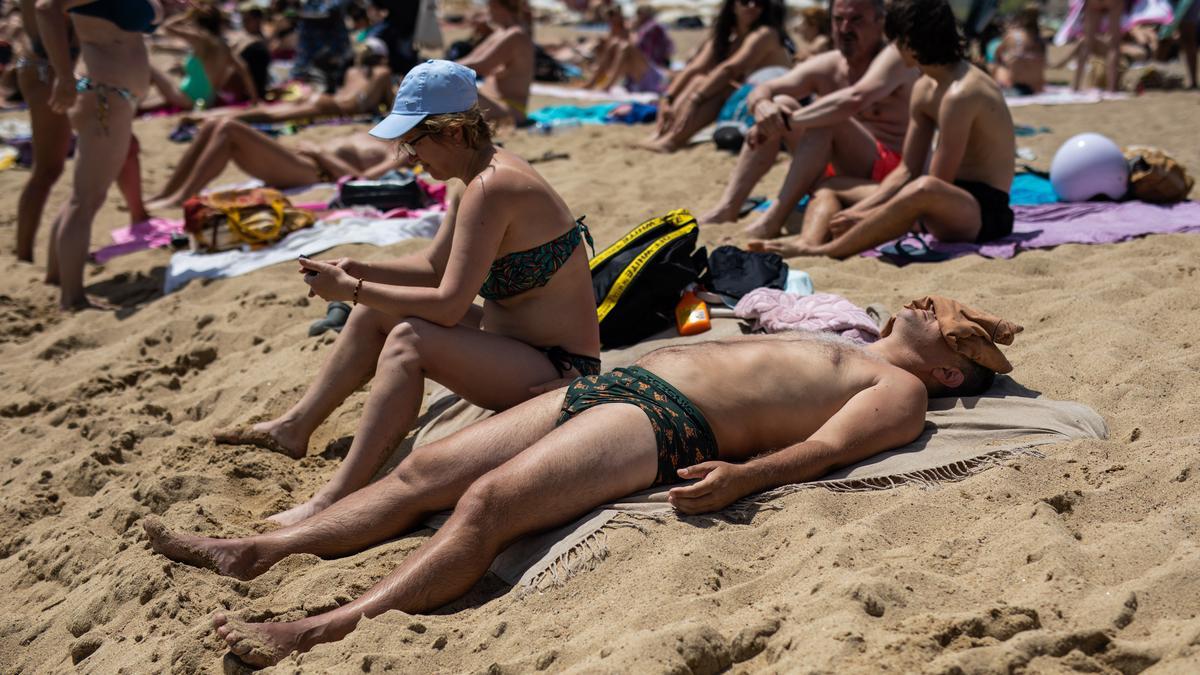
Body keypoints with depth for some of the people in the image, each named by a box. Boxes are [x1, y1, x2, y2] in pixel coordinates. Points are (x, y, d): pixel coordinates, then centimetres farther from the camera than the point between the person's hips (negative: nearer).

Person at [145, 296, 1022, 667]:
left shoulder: (900, 390, 6)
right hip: (612, 384, 9)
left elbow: (824, 447, -12)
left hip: (667, 424, -9)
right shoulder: (837, 350, 33)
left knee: (485, 500, -28)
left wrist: (743, 474, -30)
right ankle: (259, 550, -1)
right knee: (424, 472, -1)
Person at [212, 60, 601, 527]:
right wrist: (358, 271, 1)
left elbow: (448, 305, -28)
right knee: (375, 312, 10)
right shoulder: (487, 174, 6)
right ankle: (295, 427, 20)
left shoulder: (490, 189, -25)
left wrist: (352, 290, -18)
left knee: (408, 340, -30)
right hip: (515, 344, 10)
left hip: (562, 373, -10)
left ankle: (333, 503, -31)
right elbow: (433, 267, 16)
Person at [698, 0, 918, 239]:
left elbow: (855, 99, -33)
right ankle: (727, 208, -12)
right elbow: (761, 91, 1)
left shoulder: (894, 58, -12)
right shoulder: (826, 67, 8)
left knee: (826, 119, -29)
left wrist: (787, 122, -30)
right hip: (836, 174, 7)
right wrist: (762, 106, -24)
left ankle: (772, 220, -30)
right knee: (780, 103, -3)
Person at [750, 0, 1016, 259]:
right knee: (828, 190, 8)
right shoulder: (925, 89, 10)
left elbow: (934, 184, -22)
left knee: (925, 190, -43)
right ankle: (809, 240, -25)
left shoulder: (960, 93, -19)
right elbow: (907, 171, 9)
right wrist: (857, 211, -5)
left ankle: (821, 251, -38)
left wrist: (866, 216, -18)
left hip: (984, 212, -10)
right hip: (949, 203, 10)